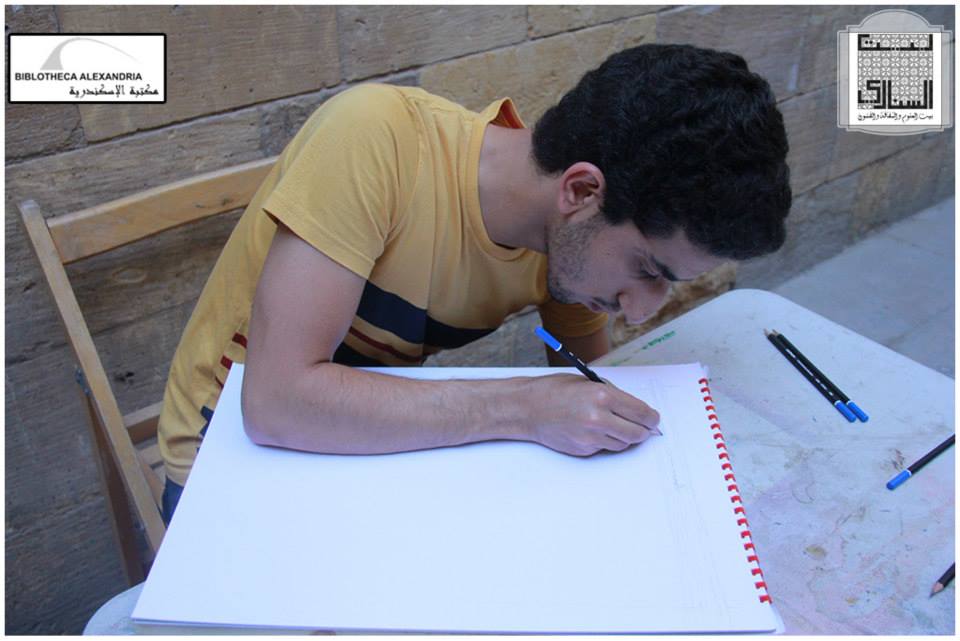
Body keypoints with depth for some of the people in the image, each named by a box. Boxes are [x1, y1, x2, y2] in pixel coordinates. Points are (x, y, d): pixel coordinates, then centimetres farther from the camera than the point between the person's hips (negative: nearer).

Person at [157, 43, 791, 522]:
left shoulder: (575, 240, -12)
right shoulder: (377, 136, -31)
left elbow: (586, 394, 3)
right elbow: (279, 401, -34)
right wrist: (524, 408, -34)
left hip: (384, 445, 4)